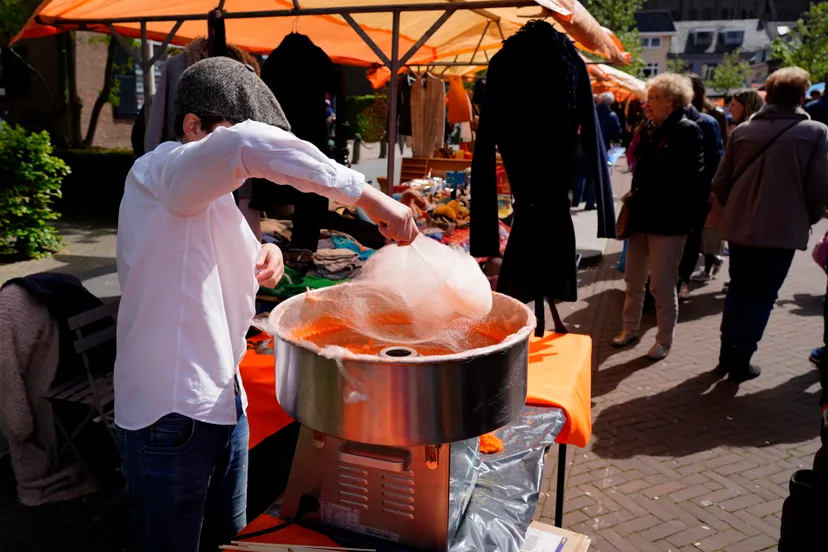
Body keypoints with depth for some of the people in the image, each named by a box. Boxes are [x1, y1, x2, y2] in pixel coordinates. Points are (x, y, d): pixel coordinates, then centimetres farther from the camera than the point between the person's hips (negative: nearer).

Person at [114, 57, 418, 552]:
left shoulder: (210, 194, 13)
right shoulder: (160, 171, -17)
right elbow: (247, 144, -38)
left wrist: (262, 255, 1)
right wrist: (366, 195, -37)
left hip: (222, 400, 9)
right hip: (169, 413, -8)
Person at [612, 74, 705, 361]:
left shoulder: (687, 131, -10)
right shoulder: (652, 131, 11)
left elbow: (694, 180, -15)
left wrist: (660, 203, -13)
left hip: (668, 221, -7)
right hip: (642, 216, 7)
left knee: (662, 285, 2)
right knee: (633, 280, 15)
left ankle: (664, 340, 17)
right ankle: (630, 329, 30)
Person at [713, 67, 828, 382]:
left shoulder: (742, 130, 1)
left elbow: (720, 183, 3)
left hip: (740, 226, 3)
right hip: (782, 229, -3)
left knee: (738, 290, 19)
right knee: (762, 297, 9)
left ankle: (727, 355, 25)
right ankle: (741, 362, 12)